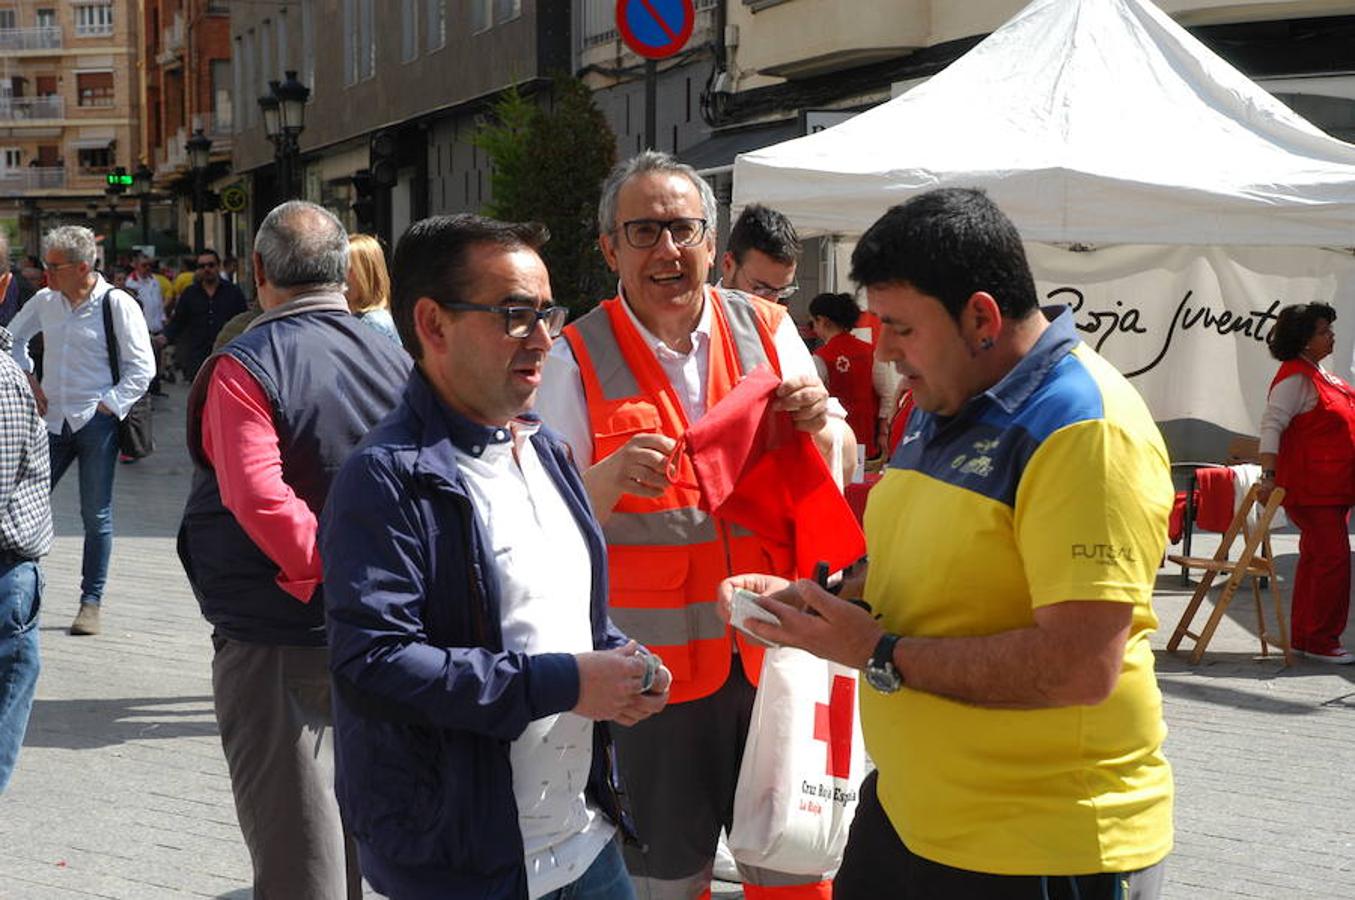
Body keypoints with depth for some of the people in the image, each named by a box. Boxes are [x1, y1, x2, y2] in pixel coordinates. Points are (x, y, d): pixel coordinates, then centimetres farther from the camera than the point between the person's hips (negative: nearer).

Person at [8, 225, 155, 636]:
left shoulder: (117, 305, -8)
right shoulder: (45, 301, 7)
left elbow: (142, 368, -6)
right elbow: (14, 338, 26)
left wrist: (109, 406, -11)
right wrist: (29, 380, 13)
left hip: (96, 422, -4)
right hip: (52, 420, 4)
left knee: (96, 516, 1)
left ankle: (91, 602, 10)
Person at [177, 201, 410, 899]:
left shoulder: (245, 368, -15)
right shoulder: (396, 362, 3)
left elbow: (258, 496, -28)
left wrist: (324, 573, -20)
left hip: (275, 641, -5)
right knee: (359, 827, 22)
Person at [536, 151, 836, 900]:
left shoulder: (766, 330, 4)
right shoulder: (577, 360, -4)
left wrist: (816, 424, -11)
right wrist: (612, 477, -25)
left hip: (774, 652, 2)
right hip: (653, 663, -2)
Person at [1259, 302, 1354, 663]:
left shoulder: (1319, 373, 16)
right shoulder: (1295, 377, -14)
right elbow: (1271, 424, -22)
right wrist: (1268, 475, -30)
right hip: (1310, 487, -10)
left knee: (1315, 559, 12)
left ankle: (1303, 637, 18)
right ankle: (1321, 642, -3)